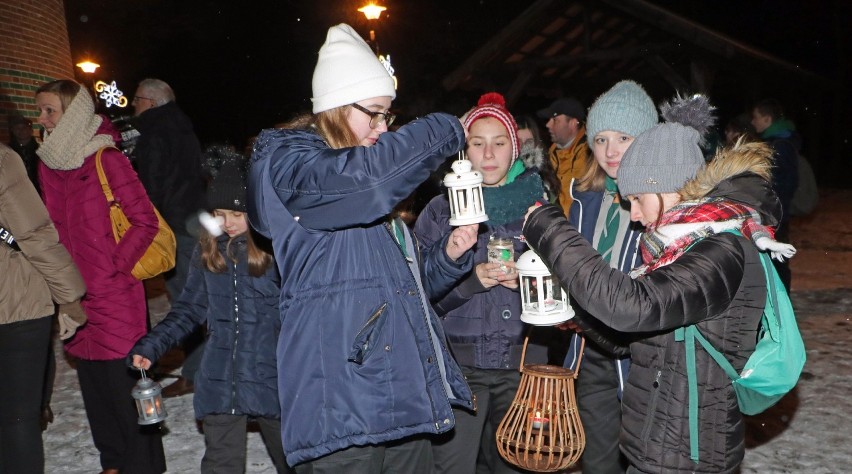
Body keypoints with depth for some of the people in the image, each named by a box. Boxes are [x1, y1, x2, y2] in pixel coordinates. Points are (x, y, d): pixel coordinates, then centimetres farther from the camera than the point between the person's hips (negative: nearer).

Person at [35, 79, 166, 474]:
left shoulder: (106, 159, -10)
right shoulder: (46, 164, 9)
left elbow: (146, 222, -10)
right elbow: (51, 228, 17)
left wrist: (116, 265, -13)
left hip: (115, 295, -6)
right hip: (77, 297, 7)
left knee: (124, 383, 0)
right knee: (94, 382, 14)